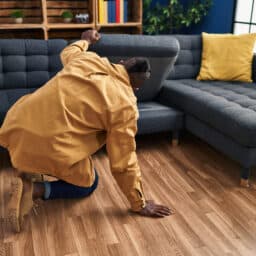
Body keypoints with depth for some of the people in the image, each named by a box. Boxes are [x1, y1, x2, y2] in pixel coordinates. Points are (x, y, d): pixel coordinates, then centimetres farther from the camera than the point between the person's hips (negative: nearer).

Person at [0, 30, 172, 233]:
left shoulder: (88, 59, 8)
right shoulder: (125, 106, -6)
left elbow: (67, 52, 34)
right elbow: (124, 163, -4)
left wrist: (86, 40, 54)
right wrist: (139, 205, 7)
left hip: (19, 123, 7)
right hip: (49, 145, -6)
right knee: (88, 184, 21)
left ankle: (27, 167, 28)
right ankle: (34, 190, 0)